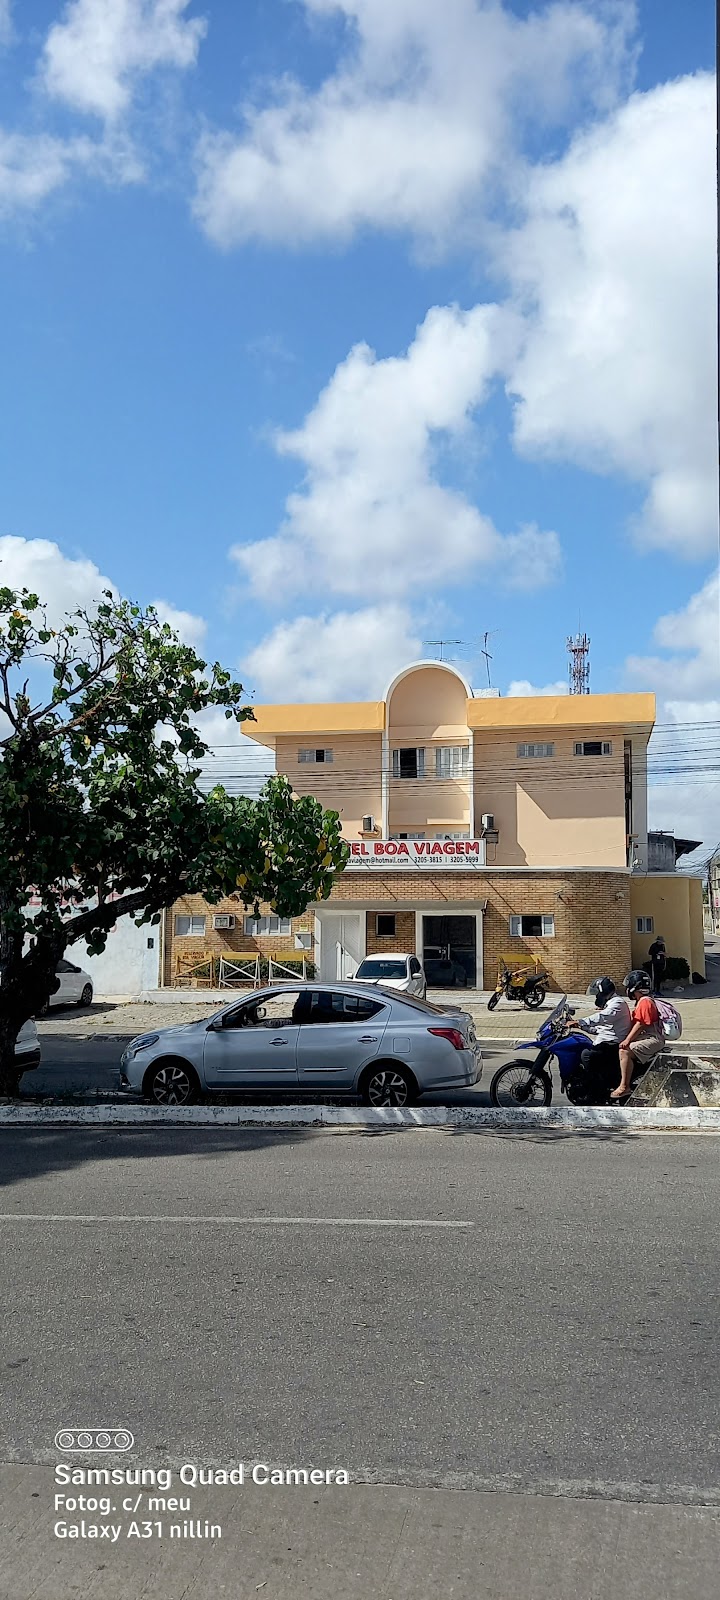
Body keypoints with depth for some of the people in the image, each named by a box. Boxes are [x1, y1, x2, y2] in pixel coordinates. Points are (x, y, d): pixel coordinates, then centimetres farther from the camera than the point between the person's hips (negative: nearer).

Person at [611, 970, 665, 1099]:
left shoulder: (645, 1002, -13)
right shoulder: (640, 1001, 21)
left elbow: (640, 1025, -19)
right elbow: (636, 1023, 23)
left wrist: (627, 1040, -19)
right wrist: (627, 1039, 18)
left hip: (652, 1039, -11)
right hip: (646, 1038, 11)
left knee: (625, 1051, -25)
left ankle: (624, 1087, -25)